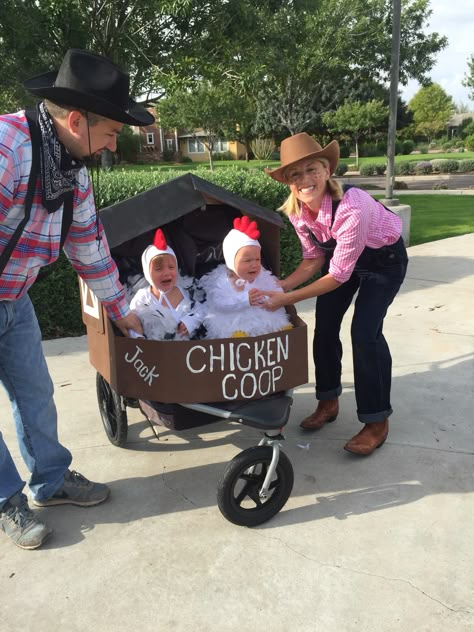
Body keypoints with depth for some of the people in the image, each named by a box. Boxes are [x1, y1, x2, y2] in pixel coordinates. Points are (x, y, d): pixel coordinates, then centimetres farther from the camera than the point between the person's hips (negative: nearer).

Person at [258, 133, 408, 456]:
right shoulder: (296, 211, -19)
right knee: (325, 327, 3)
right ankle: (329, 402, 23)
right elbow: (314, 259, -6)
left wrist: (288, 299, -33)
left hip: (384, 258, -6)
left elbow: (338, 275, -33)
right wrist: (282, 285, -21)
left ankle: (377, 421, 2)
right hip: (341, 255, 6)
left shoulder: (352, 206, -39)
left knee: (365, 332, -14)